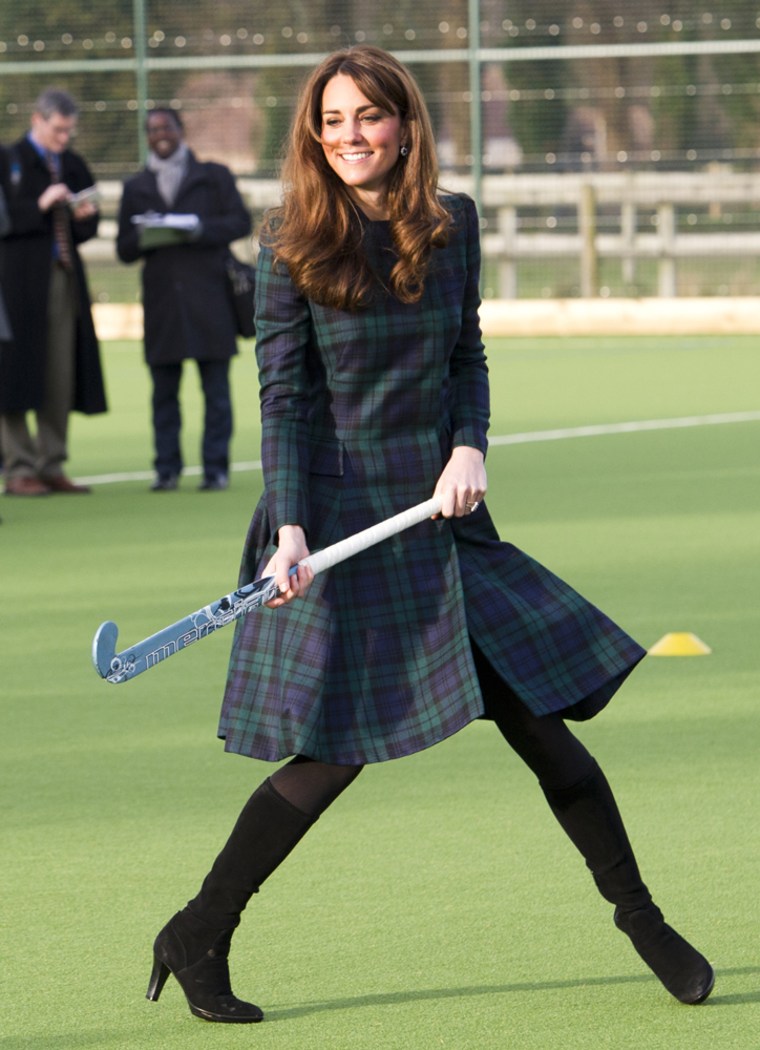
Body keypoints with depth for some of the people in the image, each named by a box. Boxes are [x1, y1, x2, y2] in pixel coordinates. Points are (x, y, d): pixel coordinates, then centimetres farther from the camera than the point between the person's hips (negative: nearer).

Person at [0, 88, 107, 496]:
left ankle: (51, 466, 11)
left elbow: (88, 230, 19)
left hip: (64, 277, 6)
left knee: (60, 378, 5)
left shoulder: (74, 167, 16)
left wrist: (85, 217, -2)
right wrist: (40, 206, -16)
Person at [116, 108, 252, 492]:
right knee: (164, 390, -1)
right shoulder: (136, 188, 17)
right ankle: (167, 469, 3)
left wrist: (199, 228, -14)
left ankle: (216, 467, 0)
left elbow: (240, 222, 2)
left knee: (216, 386, -3)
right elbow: (124, 249, 13)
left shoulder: (214, 177, 12)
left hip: (208, 297, -2)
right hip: (161, 299, 2)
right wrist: (143, 237, -9)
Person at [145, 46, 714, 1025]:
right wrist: (290, 528, -18)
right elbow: (284, 396, -8)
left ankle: (642, 918, 19)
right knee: (336, 752, -7)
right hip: (338, 513, -4)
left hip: (438, 509, 4)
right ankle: (196, 938, 7)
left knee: (538, 719, 5)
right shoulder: (292, 246, -7)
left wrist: (469, 446, -4)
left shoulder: (451, 224, 5)